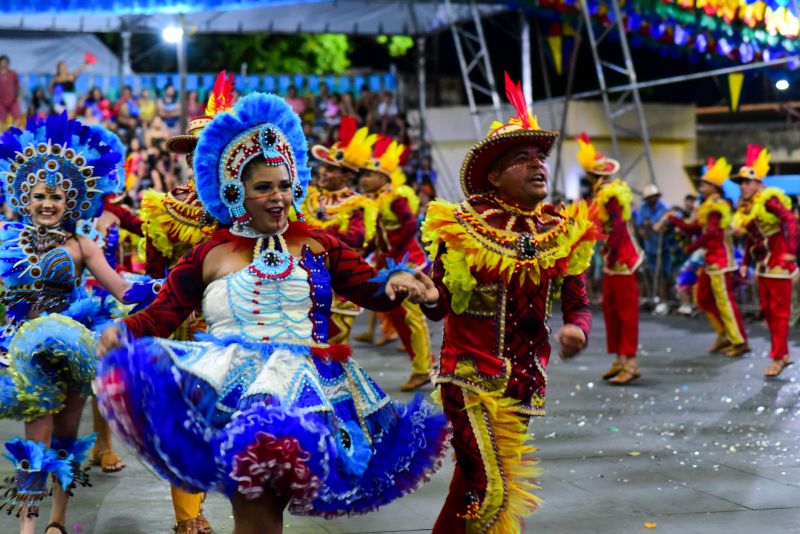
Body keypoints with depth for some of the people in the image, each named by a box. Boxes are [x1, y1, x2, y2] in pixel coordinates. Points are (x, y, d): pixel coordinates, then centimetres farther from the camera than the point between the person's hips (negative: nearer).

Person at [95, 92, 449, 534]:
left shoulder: (318, 247, 13)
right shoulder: (208, 257, 11)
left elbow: (372, 291, 7)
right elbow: (160, 315, 9)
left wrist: (395, 282, -16)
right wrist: (123, 331, -11)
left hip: (306, 380, 1)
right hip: (232, 381, -1)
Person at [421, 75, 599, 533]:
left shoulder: (562, 233, 2)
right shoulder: (464, 227, -11)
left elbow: (579, 305, 2)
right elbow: (439, 307, -10)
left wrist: (578, 330, -20)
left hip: (526, 381, 5)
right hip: (472, 377, -5)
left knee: (473, 482, 17)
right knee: (490, 489, -13)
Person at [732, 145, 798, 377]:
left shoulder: (769, 199, -16)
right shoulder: (746, 207, 9)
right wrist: (745, 263, 13)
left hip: (778, 262, -9)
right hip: (763, 265, 9)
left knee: (779, 311, -4)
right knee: (766, 309, 13)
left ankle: (777, 358, 0)